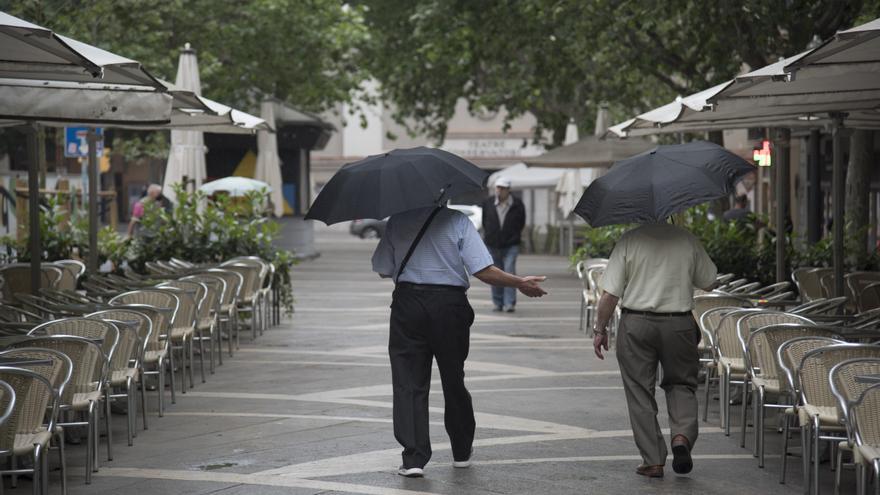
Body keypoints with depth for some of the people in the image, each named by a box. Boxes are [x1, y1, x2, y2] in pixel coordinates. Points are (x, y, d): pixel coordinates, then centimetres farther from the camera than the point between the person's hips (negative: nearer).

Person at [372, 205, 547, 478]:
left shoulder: (397, 220, 1)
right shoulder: (457, 221, -5)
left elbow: (383, 269, 4)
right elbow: (483, 270, -12)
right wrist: (519, 283, -1)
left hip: (407, 303, 0)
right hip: (449, 304, 0)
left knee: (408, 383, 1)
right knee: (453, 379, 15)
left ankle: (414, 457, -9)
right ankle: (462, 451, 29)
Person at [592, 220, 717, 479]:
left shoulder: (629, 240, -7)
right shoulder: (687, 239, -1)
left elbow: (609, 294, -9)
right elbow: (709, 283, 11)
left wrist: (600, 329, 2)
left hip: (636, 324, -2)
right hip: (679, 325, 2)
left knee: (640, 393, 8)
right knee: (681, 384, 18)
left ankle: (653, 460, 8)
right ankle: (682, 436, -6)